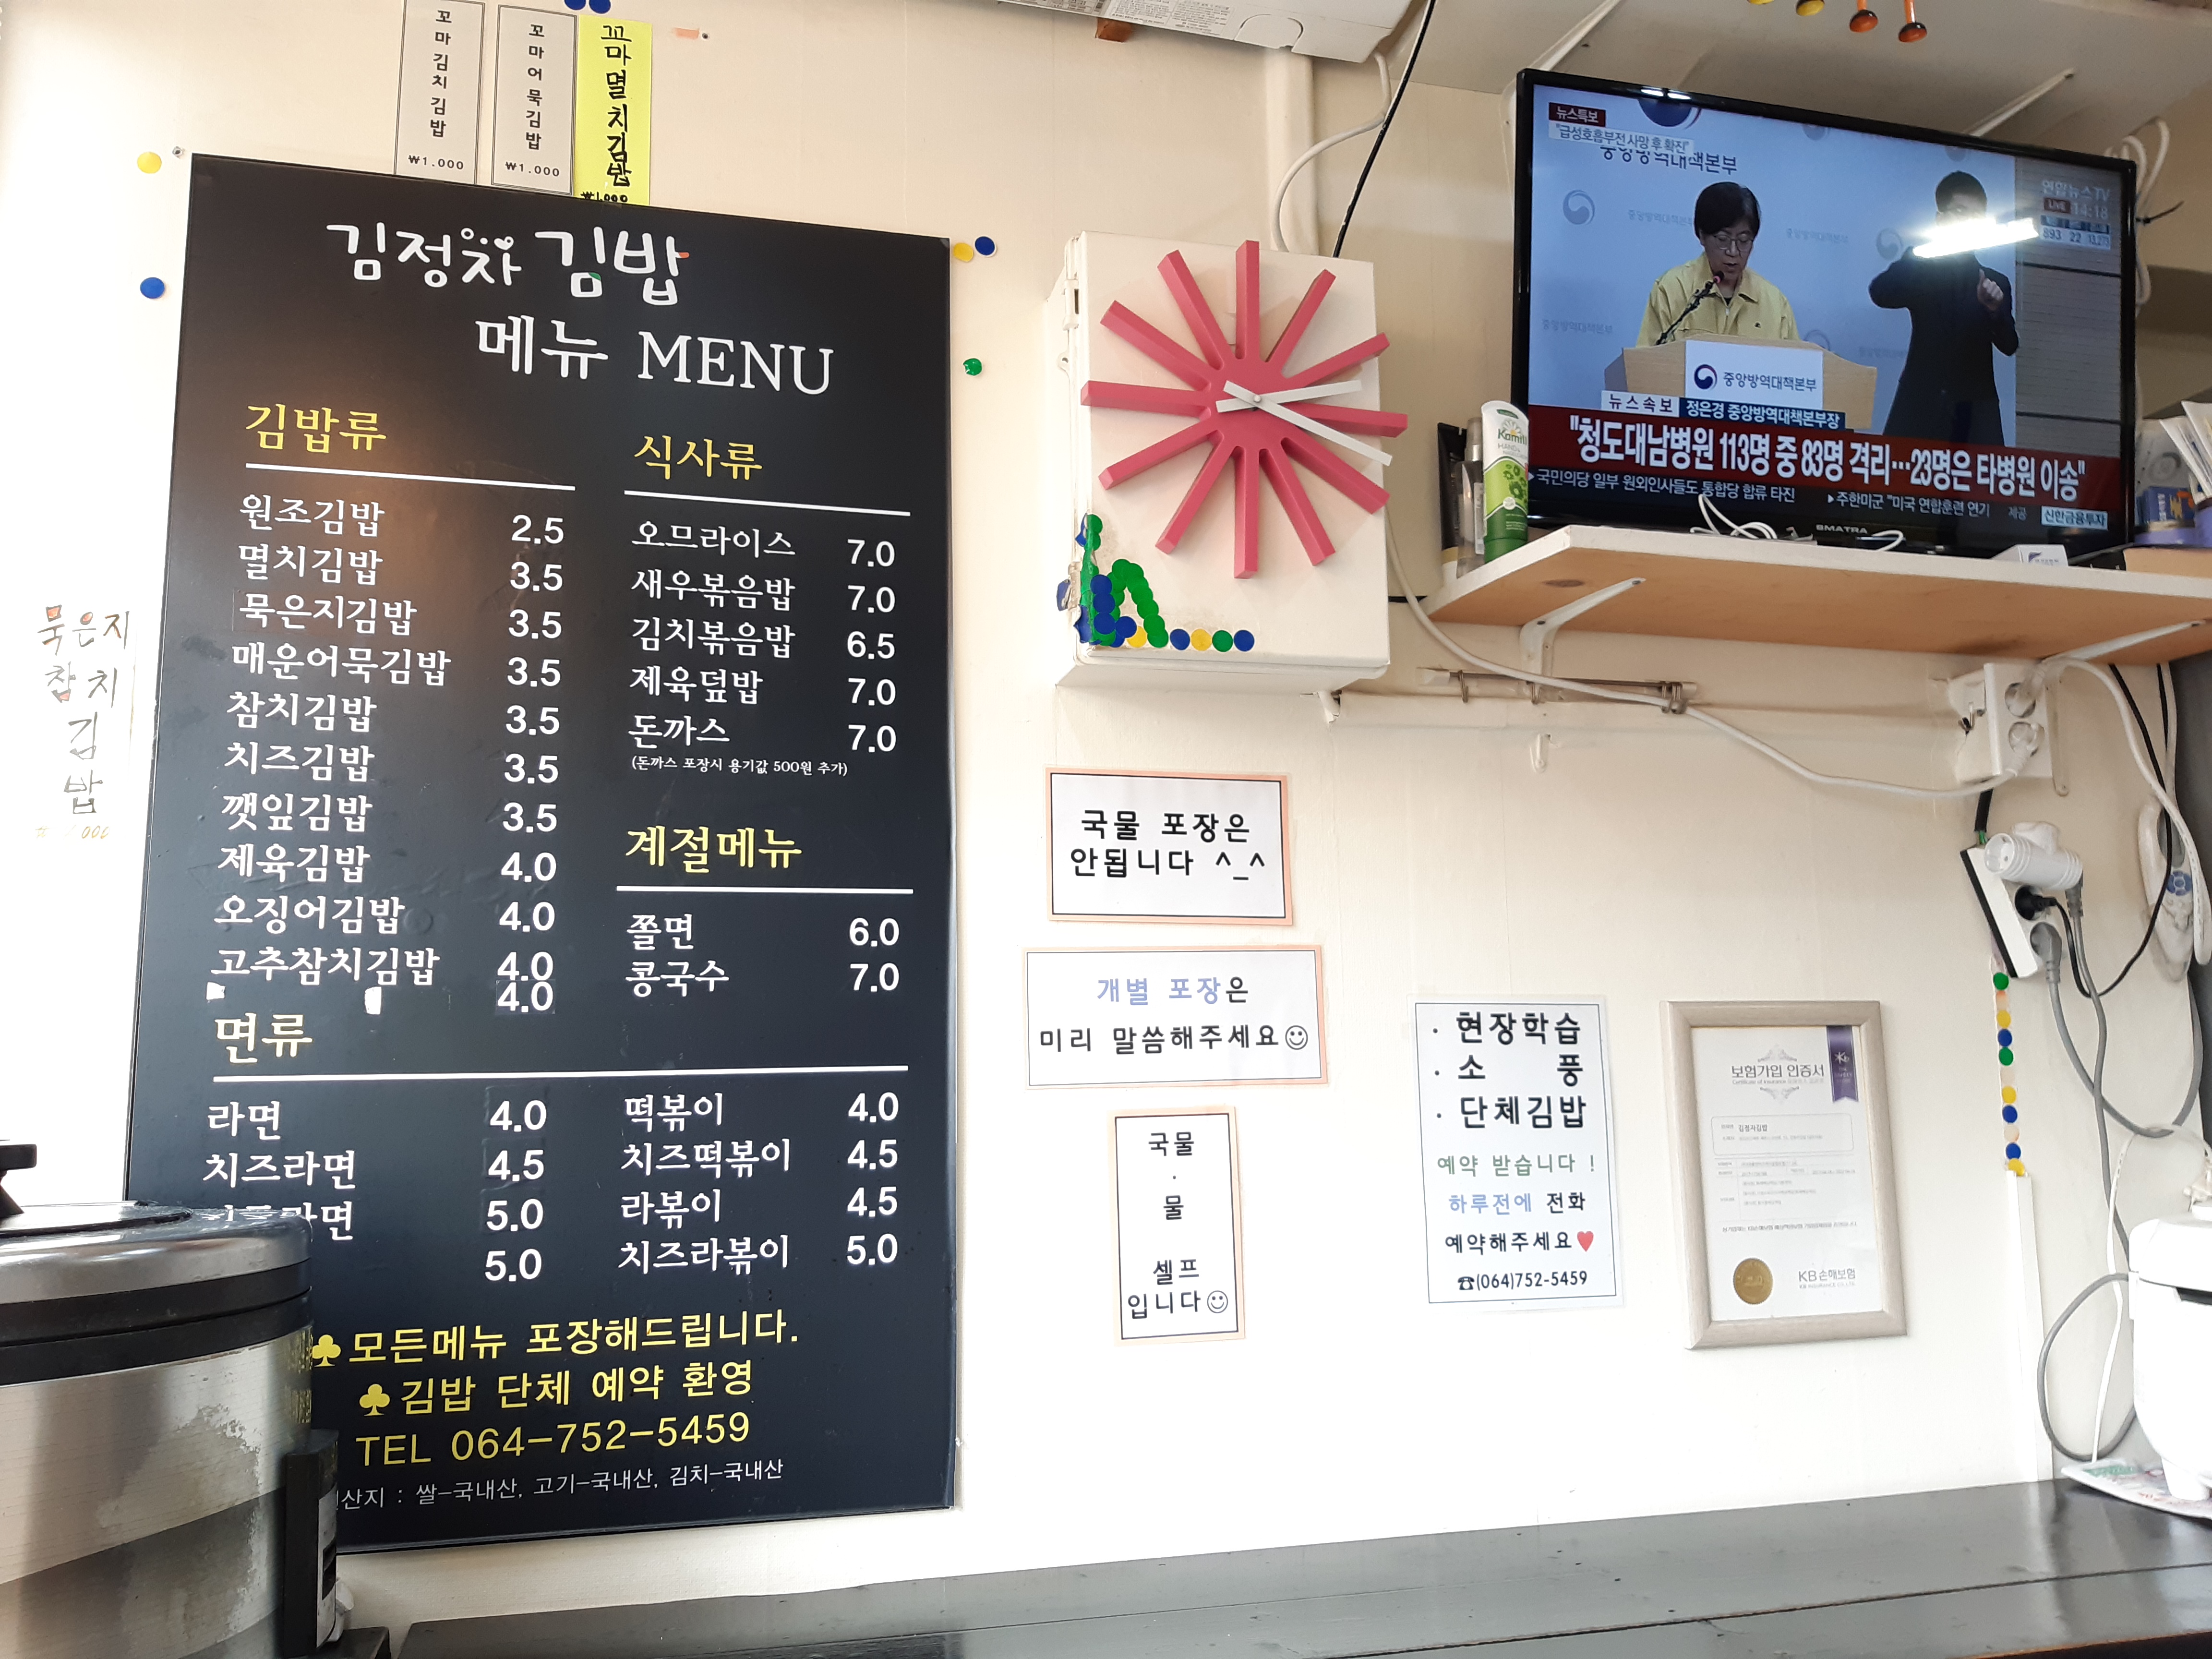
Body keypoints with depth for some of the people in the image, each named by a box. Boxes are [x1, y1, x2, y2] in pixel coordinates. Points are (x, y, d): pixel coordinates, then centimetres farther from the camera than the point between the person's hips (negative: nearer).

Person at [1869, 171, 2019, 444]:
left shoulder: (1996, 283, 16)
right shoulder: (1920, 271, 10)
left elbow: (2009, 345, 4)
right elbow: (1881, 294, -12)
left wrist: (1996, 309, -16)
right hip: (1922, 407, -2)